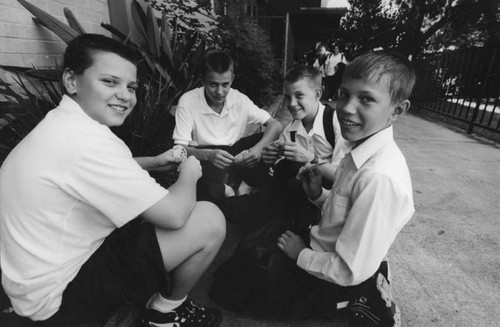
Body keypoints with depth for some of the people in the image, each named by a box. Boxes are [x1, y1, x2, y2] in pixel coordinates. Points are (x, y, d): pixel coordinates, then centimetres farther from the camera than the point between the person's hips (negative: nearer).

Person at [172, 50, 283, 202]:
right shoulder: (188, 101, -14)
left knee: (266, 142, -16)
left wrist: (258, 148, -29)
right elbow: (180, 148, -16)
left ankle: (243, 189, -14)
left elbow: (276, 125, -8)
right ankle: (222, 190, -10)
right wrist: (208, 155, -37)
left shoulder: (240, 100, -6)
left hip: (235, 158, 3)